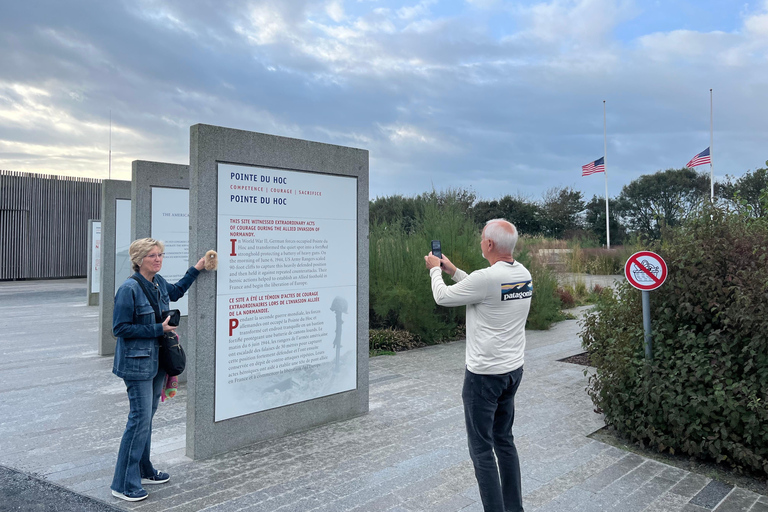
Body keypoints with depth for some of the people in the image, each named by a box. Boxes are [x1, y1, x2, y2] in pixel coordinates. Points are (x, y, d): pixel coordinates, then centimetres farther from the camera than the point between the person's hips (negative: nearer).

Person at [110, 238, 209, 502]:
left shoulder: (159, 283, 5)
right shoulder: (129, 289, -18)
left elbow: (175, 292, 28)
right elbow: (120, 328, -17)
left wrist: (196, 269, 25)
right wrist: (158, 329, -17)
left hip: (157, 360, 8)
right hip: (136, 363, -8)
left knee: (147, 416, 18)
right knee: (140, 419, -6)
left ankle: (144, 471, 32)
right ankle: (123, 484, 7)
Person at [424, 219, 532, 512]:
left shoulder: (487, 277, -24)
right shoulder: (524, 274, 2)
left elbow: (442, 297, -8)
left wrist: (435, 269, 10)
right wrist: (452, 270, 23)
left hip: (485, 374, -8)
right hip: (513, 370, 9)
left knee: (481, 448, 3)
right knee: (504, 440, 20)